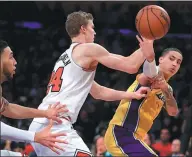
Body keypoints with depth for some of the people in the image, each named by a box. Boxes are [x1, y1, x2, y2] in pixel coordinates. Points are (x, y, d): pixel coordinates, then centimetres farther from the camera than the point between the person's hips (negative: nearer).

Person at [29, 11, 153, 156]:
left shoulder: (66, 56, 30)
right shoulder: (88, 49, 1)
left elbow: (98, 92, 38)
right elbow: (131, 66, 0)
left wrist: (132, 95, 38)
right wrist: (147, 45, 14)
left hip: (39, 125, 10)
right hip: (56, 126, -10)